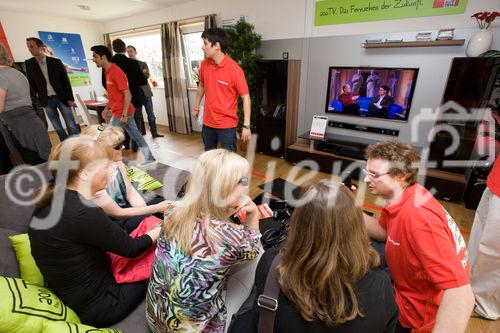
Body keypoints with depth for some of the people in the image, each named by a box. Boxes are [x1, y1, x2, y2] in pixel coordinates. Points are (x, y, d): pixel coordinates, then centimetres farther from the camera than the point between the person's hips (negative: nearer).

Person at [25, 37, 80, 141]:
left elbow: (65, 80, -1)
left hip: (61, 98, -2)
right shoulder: (29, 64, 6)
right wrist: (34, 99, 1)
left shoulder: (56, 61, 1)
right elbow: (31, 83, 9)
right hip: (46, 101, 2)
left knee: (72, 126, -4)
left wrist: (70, 98, -6)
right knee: (58, 128, 5)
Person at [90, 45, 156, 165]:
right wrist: (107, 108, 19)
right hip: (119, 112, 9)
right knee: (136, 135, 12)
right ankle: (149, 158, 21)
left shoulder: (116, 72, -18)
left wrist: (124, 115, -23)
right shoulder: (108, 71, 11)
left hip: (120, 113, -9)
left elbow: (127, 94, -22)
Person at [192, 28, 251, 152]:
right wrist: (196, 105, 22)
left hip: (227, 124, -6)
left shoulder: (234, 69, -18)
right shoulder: (204, 64, 0)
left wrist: (246, 125, -20)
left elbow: (245, 97, -16)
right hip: (208, 122, 6)